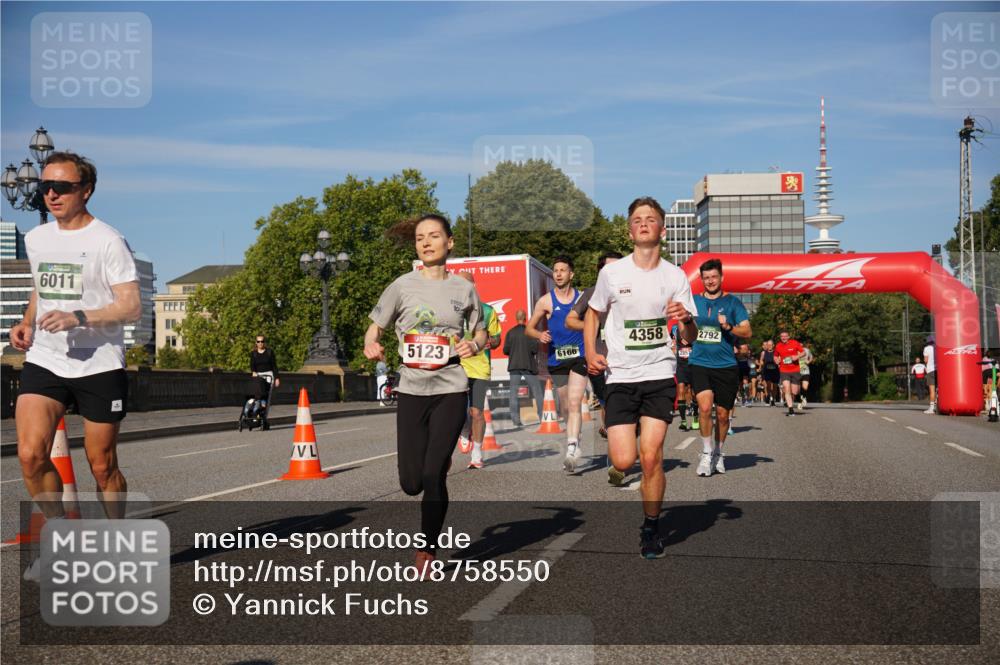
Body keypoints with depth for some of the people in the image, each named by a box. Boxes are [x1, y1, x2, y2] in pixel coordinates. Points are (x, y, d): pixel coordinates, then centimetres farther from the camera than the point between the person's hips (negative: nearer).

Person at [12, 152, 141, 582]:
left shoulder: (107, 241, -8)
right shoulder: (36, 239, 11)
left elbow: (132, 307, -12)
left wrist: (79, 318, -24)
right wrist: (27, 324, 7)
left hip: (99, 366, -4)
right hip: (43, 361, 5)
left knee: (102, 465, 4)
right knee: (30, 454, -12)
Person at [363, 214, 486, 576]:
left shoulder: (464, 289, 3)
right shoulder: (403, 286, -1)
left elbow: (480, 332, 15)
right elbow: (374, 327, 5)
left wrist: (474, 344, -8)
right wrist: (371, 345, -17)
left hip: (451, 390, -1)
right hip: (411, 391, 1)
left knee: (433, 476, -9)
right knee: (411, 483, 2)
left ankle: (427, 552, 11)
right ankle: (443, 460, 40)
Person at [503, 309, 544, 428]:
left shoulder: (510, 332, 2)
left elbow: (505, 350, 0)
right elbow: (535, 349, -13)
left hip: (514, 366, 2)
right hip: (528, 365, -2)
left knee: (514, 393, 2)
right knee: (537, 392, 7)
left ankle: (515, 419, -5)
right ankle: (542, 416, 6)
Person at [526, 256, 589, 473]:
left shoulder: (582, 298, 5)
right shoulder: (546, 301, 3)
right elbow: (529, 328, 9)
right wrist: (540, 335, -13)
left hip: (579, 356, -1)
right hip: (556, 358, 2)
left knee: (574, 403, -17)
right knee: (566, 407, 12)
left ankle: (571, 448, -25)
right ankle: (575, 443, 30)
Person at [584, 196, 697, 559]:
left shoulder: (674, 276, 1)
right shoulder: (612, 272, 0)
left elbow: (690, 338, 3)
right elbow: (593, 312, 16)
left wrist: (687, 320, -21)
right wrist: (591, 352, 0)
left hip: (659, 375, 0)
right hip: (620, 376, 0)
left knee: (650, 457, -9)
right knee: (624, 462, -8)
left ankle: (651, 528, 11)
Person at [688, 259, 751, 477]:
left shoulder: (732, 302, 5)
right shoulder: (694, 301, 9)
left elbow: (747, 331, 0)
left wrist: (729, 327, -16)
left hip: (726, 366, 0)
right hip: (699, 363, 0)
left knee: (722, 414, 8)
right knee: (705, 406, -20)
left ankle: (719, 453, 30)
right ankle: (706, 453, -5)